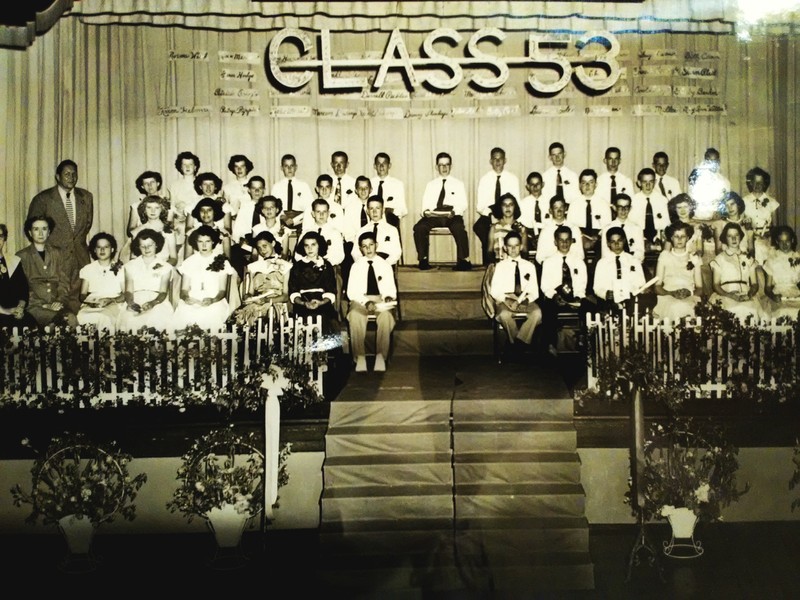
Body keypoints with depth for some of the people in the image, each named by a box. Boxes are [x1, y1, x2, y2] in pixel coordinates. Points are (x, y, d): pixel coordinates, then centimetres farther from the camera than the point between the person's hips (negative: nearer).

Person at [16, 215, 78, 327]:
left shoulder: (57, 254, 17)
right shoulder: (21, 256, 8)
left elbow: (64, 282, 12)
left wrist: (61, 300, -8)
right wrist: (43, 305, -10)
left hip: (56, 305, 3)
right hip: (34, 305, -3)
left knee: (72, 319, -32)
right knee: (67, 318, -33)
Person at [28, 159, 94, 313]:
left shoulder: (86, 197, 9)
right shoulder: (43, 199, -2)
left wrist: (78, 240, 14)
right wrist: (46, 246, 5)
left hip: (80, 256, 3)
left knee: (80, 298, -3)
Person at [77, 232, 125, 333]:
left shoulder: (120, 269, 13)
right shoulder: (87, 269, 20)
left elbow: (125, 294, 5)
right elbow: (83, 295, 14)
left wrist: (111, 300, -14)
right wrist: (90, 302, -9)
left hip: (113, 305, -2)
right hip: (91, 306, 2)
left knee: (104, 318, -37)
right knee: (83, 317, -33)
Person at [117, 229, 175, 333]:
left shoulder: (165, 267, 12)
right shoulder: (130, 266, 17)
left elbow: (163, 292, 1)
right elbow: (128, 291, 7)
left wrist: (152, 303, -21)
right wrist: (130, 302, -17)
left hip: (158, 302, -1)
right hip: (136, 302, 1)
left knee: (157, 319, -35)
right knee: (129, 319, -33)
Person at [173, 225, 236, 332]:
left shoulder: (221, 262, 10)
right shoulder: (189, 262, 16)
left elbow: (222, 290, 5)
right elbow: (184, 289, 12)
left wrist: (213, 300, -16)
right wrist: (186, 298, -12)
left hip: (214, 303, -2)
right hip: (192, 302, 2)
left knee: (211, 317, -34)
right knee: (183, 315, -30)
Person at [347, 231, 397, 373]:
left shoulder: (385, 265, 12)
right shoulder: (356, 266, 9)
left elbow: (390, 289, 6)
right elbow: (351, 292, 0)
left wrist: (388, 298, -18)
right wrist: (366, 302, -18)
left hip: (381, 301, 0)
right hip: (360, 301, 0)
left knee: (386, 316, -36)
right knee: (355, 316, -37)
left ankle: (381, 356, -31)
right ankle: (360, 357, -31)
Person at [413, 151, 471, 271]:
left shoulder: (458, 184, 18)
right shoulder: (431, 184, 23)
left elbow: (463, 205, 7)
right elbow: (425, 204, 14)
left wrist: (454, 212, -16)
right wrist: (425, 211, -12)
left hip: (452, 216, -2)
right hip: (433, 215, 2)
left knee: (459, 228, -37)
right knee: (419, 227, -30)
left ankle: (463, 259, -27)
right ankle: (423, 259, -19)